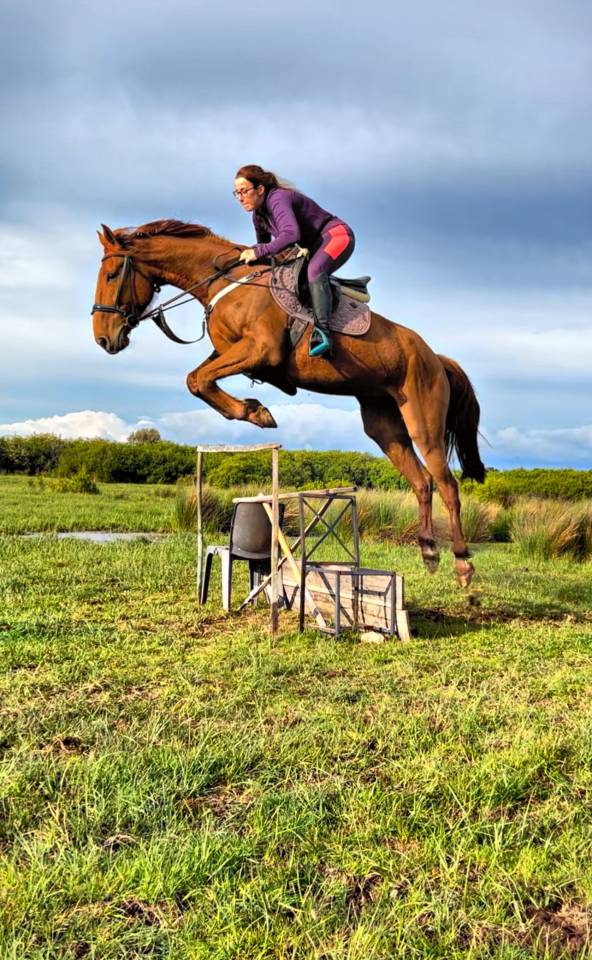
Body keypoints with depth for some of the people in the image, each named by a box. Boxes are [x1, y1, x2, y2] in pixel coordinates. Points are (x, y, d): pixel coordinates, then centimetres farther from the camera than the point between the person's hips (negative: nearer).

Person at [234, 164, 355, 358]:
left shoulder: (278, 199, -23)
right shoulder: (258, 215, 6)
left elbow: (292, 234, -40)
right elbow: (263, 244, 23)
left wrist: (259, 251, -37)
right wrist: (249, 254, 6)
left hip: (337, 235, -11)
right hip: (314, 248, 11)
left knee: (314, 270, -36)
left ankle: (321, 331, -43)